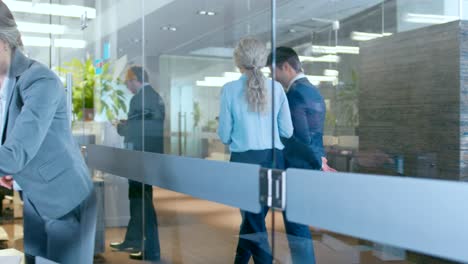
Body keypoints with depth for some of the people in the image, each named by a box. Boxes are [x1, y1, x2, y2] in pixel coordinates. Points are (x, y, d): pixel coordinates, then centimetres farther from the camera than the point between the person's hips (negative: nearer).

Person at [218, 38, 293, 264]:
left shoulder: (230, 89, -6)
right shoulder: (276, 88, 1)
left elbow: (224, 135, -2)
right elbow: (287, 131, 5)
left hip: (245, 159, -3)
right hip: (274, 158, 4)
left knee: (254, 223, 6)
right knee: (254, 217, 19)